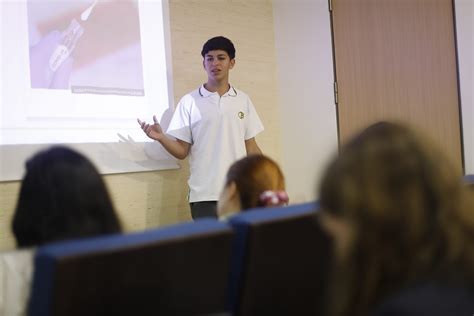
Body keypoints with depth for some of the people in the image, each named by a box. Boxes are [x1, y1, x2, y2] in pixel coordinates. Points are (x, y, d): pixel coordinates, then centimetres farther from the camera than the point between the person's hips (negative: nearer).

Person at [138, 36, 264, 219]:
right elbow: (182, 152, 1)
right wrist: (161, 137, -18)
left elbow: (251, 148, 12)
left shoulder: (243, 100, 10)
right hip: (205, 195, -2)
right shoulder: (189, 102, 1)